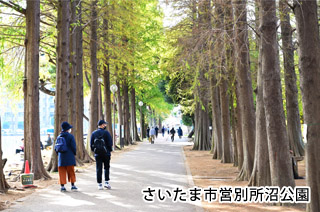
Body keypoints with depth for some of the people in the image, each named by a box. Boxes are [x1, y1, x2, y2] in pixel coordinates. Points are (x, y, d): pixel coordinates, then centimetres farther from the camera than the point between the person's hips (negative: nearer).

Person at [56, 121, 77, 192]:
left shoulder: (58, 137, 8)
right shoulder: (70, 136, -7)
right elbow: (73, 147, -10)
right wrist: (74, 153, 6)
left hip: (61, 158, 4)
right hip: (69, 157, -4)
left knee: (62, 173, 6)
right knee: (71, 172, 7)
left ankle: (62, 186, 5)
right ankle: (73, 185, 9)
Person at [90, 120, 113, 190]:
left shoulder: (93, 133, 5)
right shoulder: (106, 132, -7)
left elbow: (91, 144, 7)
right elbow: (110, 143, -8)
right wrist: (110, 151, 4)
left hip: (97, 154, 3)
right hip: (106, 153, -3)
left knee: (99, 169, 4)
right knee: (106, 168, 11)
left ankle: (99, 184, 4)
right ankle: (106, 182, 4)